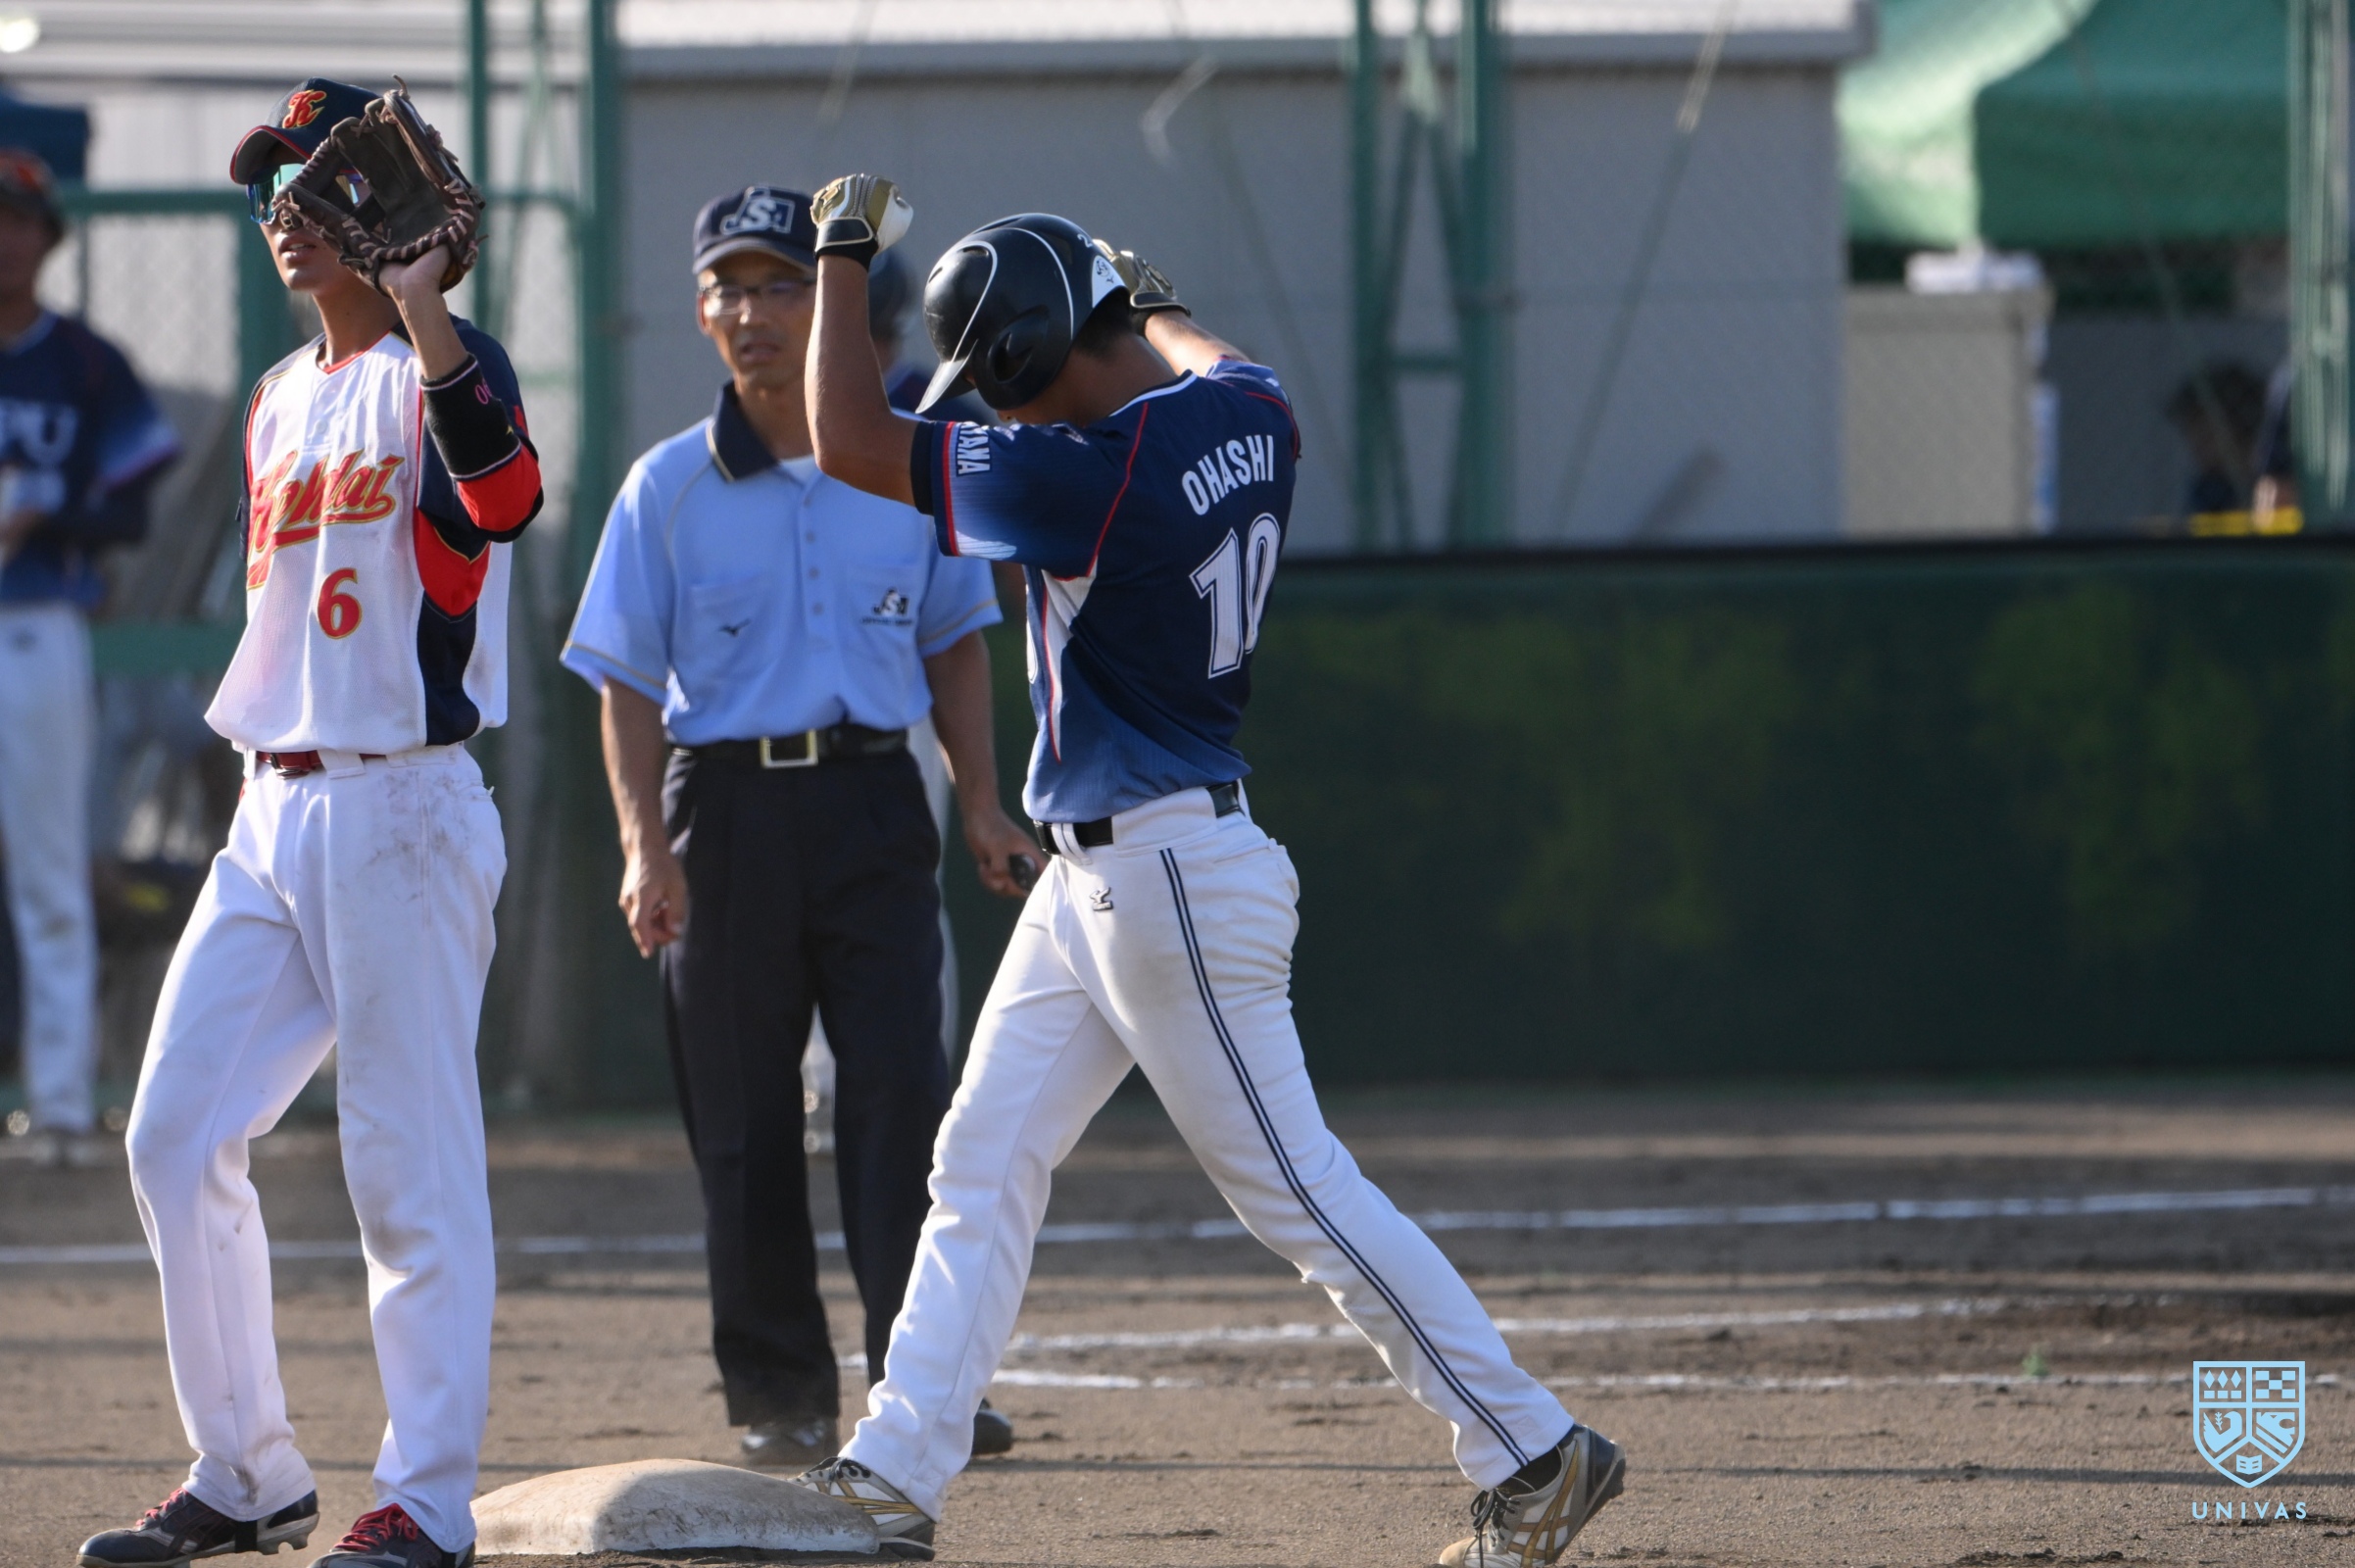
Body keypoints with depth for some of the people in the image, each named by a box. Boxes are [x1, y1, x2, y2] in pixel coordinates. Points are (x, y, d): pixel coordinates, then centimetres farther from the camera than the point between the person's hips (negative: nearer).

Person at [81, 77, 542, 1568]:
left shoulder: (439, 370, -9)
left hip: (403, 806, -9)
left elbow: (500, 492, -32)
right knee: (178, 1135, 5)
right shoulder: (282, 398, 17)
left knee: (413, 1162, -6)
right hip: (274, 815, 9)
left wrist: (417, 297, -33)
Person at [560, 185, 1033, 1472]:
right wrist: (646, 845, -12)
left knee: (900, 1092, -10)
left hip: (872, 800, 0)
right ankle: (781, 1399, 10)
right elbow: (627, 682, 0)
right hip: (725, 808, 0)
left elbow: (953, 641, 15)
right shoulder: (669, 486, 2)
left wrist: (982, 802, 4)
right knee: (742, 1119, 2)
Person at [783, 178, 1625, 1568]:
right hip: (1099, 875, 10)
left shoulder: (1096, 470, -23)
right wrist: (1152, 300, 48)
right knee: (983, 1167, 10)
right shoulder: (1247, 413, 3)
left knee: (1300, 1192, -5)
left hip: (1172, 879, -10)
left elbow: (856, 446, -18)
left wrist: (846, 254, -6)